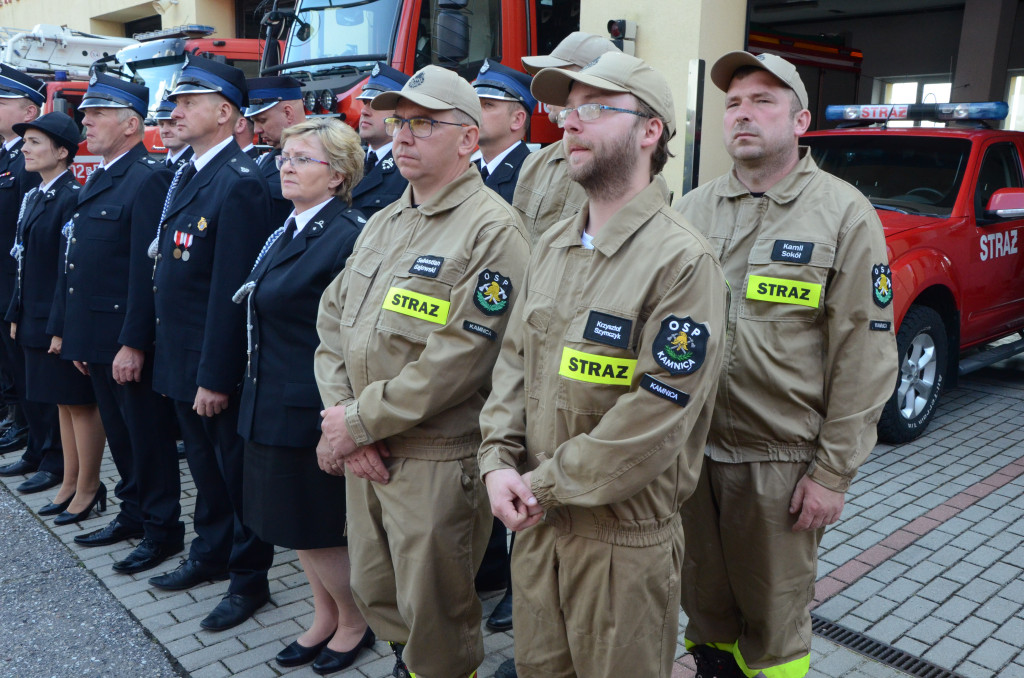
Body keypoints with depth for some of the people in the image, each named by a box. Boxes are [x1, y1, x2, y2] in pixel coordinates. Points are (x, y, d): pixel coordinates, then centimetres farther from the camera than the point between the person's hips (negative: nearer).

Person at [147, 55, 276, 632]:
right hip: (182, 356, 9)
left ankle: (250, 580, 21)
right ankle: (211, 555, 40)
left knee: (236, 470, 6)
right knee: (205, 464, 22)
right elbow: (170, 267, 13)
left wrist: (215, 376, -21)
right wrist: (172, 358, 12)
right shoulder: (187, 175, 10)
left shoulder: (241, 183, -19)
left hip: (217, 365, -9)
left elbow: (231, 289, -22)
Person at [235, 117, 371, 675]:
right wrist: (256, 396, 15)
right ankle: (324, 618, 38)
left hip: (311, 411, -9)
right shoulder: (285, 232, 11)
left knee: (317, 529, 6)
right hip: (272, 404, 9)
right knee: (294, 525, 19)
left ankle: (354, 624, 30)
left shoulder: (350, 236, -18)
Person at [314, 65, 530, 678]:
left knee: (436, 622, 9)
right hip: (365, 453, 8)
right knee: (375, 594, 22)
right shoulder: (385, 222, 11)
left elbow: (456, 361, -22)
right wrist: (340, 413, -5)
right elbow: (334, 320, 9)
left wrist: (361, 420, -15)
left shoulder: (493, 231, -16)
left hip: (438, 463, -8)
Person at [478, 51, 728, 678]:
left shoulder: (683, 261, -18)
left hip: (626, 541, -7)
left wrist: (544, 484, -15)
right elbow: (515, 359, 9)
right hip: (536, 525, 7)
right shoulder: (554, 245, 6)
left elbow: (655, 420, -22)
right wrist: (498, 461, -5)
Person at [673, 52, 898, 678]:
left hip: (781, 462, -3)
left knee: (775, 621, 11)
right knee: (704, 605, 18)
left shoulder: (844, 214, -6)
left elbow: (864, 355, -8)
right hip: (690, 452, 4)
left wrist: (833, 473, -10)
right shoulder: (694, 208, 7)